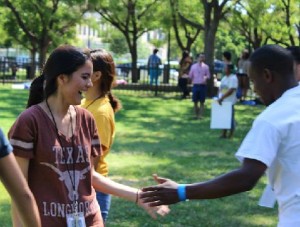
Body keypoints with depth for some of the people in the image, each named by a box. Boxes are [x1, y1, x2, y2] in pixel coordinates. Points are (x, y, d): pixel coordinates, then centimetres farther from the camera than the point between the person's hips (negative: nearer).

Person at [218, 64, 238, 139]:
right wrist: (219, 98, 4)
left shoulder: (233, 78, -11)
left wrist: (222, 97, -22)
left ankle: (230, 135, 6)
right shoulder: (224, 78, 15)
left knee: (230, 118, -1)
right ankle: (223, 134, 18)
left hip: (229, 102, -8)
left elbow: (231, 90, -19)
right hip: (222, 101, 8)